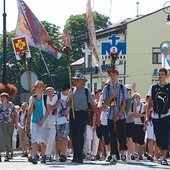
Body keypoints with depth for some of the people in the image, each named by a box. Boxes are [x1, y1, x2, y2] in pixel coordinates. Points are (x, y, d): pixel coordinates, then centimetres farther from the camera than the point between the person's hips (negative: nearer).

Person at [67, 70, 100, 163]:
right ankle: (75, 155, 15)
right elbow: (67, 104, 16)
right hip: (73, 114, 5)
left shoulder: (86, 91, -1)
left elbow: (93, 104, 0)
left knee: (80, 135, -13)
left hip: (82, 114, -5)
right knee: (73, 135, 5)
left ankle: (79, 156, -14)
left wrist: (97, 116, -2)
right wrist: (69, 99, -6)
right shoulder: (72, 90, 12)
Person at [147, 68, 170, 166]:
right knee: (158, 139, 7)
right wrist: (147, 116, 4)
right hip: (156, 116, 3)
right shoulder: (153, 87, 7)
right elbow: (150, 103, 11)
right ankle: (162, 156, 22)